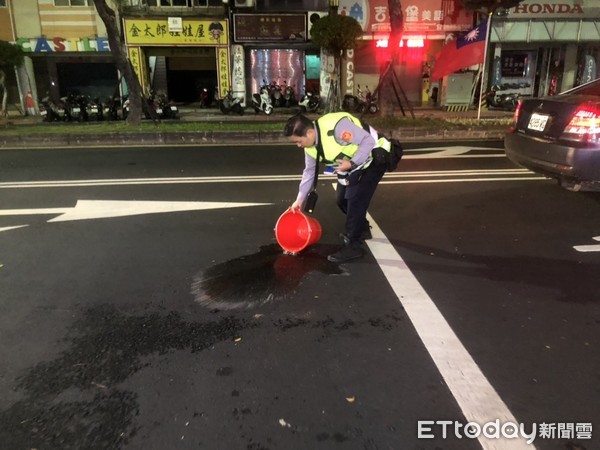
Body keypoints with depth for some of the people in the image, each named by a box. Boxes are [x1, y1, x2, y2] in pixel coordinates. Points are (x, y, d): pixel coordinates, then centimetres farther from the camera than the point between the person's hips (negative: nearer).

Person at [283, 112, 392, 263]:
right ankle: (362, 229, 36)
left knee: (355, 199, -15)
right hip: (353, 164, 9)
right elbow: (309, 171, 5)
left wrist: (352, 163, -31)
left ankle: (354, 246, -4)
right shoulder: (310, 146, -7)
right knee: (343, 200, 12)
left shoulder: (336, 126, -34)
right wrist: (300, 199, 5)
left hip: (374, 158, -8)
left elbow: (369, 140, -29)